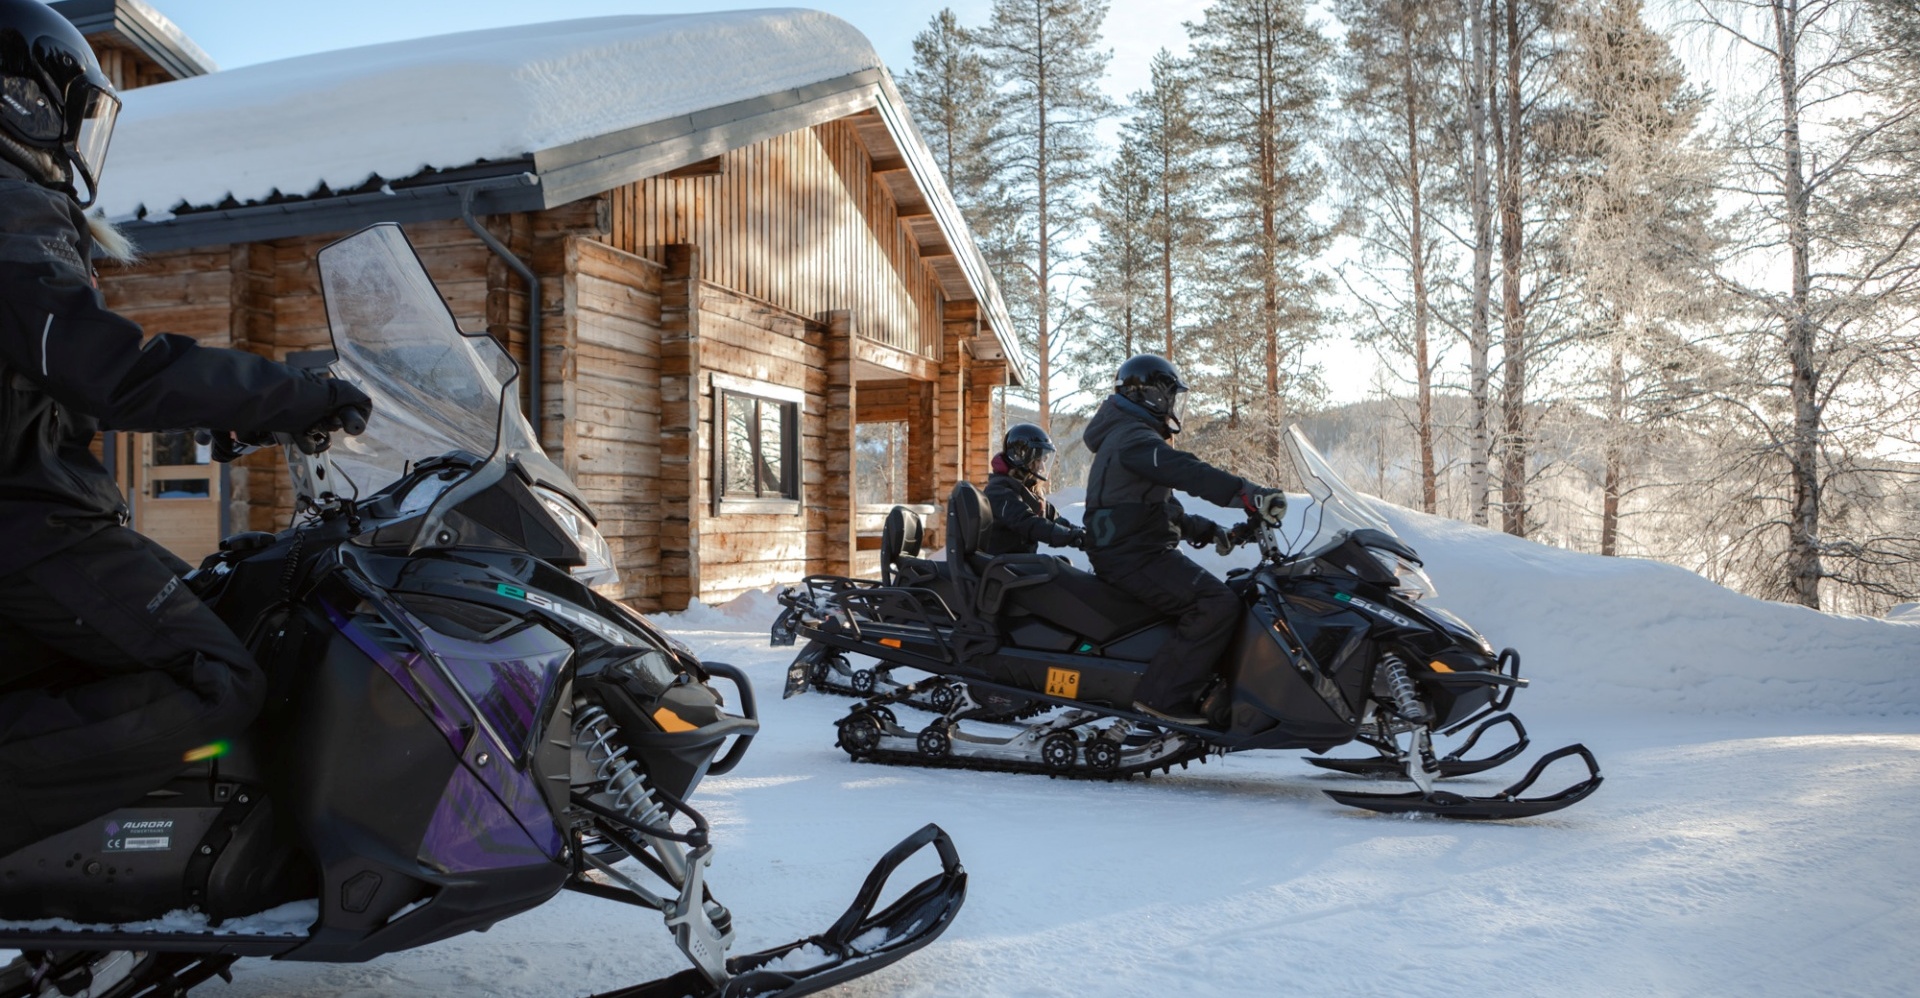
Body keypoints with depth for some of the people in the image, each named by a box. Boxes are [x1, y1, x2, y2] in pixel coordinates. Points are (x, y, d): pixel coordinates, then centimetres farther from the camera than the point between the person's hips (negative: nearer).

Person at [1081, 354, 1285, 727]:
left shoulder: (1131, 437, 23)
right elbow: (1186, 472, -30)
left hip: (1125, 552, 11)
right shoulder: (1133, 438, -12)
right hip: (1134, 557, -11)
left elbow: (1165, 509, 25)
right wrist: (1249, 493, -38)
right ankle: (1163, 695, -21)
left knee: (1218, 596, 16)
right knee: (1218, 604, -22)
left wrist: (1211, 532, 13)